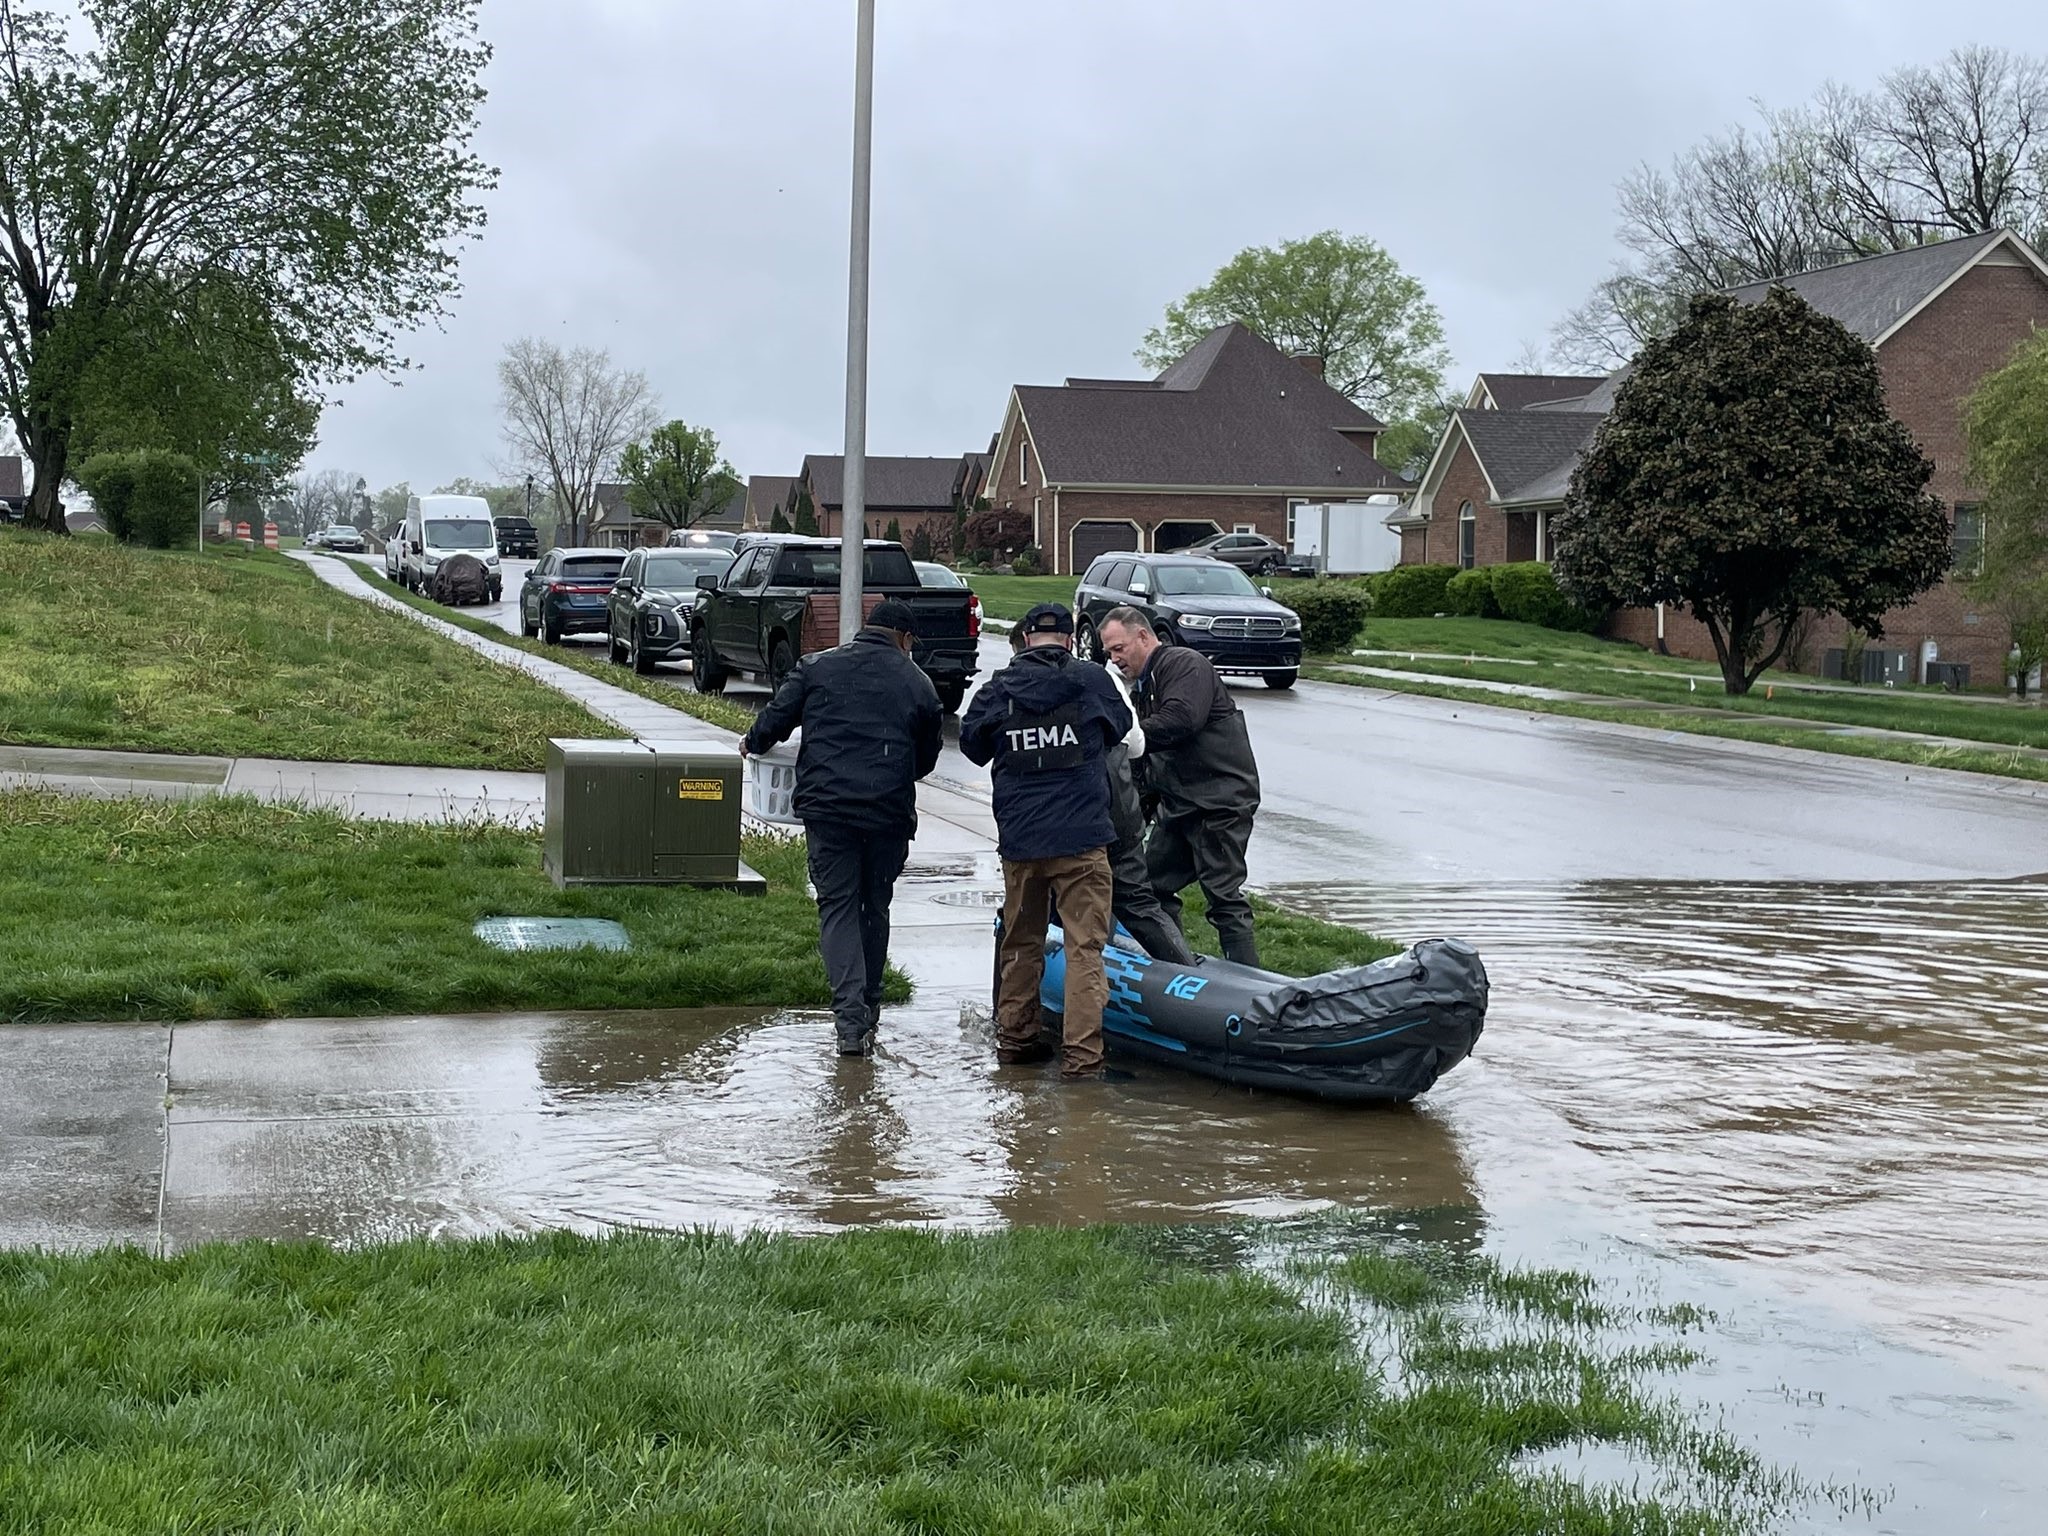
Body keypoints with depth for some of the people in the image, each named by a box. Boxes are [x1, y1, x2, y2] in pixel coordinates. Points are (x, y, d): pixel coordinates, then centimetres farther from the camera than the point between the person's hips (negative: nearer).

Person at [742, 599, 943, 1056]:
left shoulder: (817, 667, 5)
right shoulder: (917, 683, 8)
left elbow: (776, 718, 2)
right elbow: (927, 757, 15)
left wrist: (752, 744, 24)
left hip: (827, 808, -1)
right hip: (889, 813, 1)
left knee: (837, 905, 1)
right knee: (875, 906, 16)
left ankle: (850, 1015, -14)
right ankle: (868, 1007, 24)